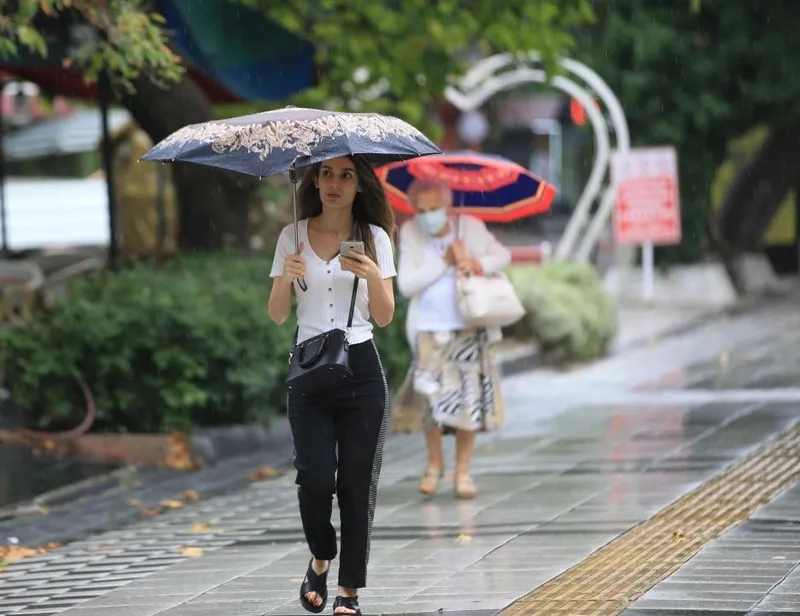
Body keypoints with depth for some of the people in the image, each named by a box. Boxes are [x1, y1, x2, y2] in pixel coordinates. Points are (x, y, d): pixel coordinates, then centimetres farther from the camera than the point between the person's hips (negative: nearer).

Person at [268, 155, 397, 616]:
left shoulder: (374, 237, 3)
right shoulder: (293, 237, 5)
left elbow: (385, 318, 1)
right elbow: (278, 316, 4)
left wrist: (374, 277, -16)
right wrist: (286, 278, -15)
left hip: (361, 370, 0)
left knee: (357, 483, -1)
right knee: (316, 479, -10)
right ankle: (321, 560, 19)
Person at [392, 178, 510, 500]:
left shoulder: (470, 227, -2)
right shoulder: (410, 235, -3)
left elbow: (503, 255, 5)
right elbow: (406, 284, -9)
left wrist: (479, 264, -16)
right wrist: (444, 263, -15)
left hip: (469, 330, 0)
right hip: (429, 331, 0)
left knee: (469, 400, -2)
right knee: (431, 400, -4)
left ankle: (462, 471, 8)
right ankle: (434, 464, 18)